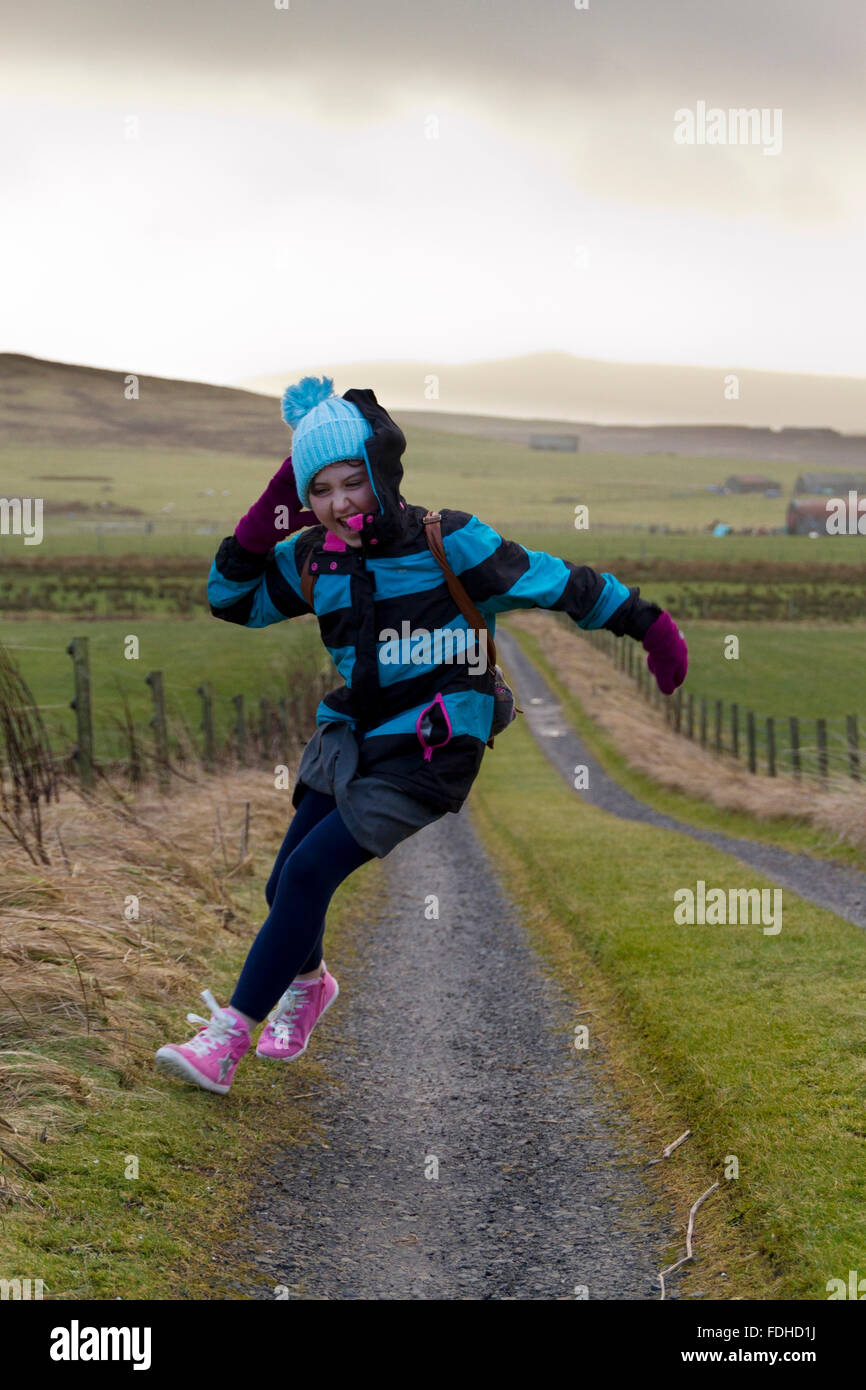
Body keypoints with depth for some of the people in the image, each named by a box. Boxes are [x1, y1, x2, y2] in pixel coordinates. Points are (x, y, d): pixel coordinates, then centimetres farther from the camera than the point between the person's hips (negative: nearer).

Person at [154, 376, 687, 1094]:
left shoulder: (444, 541, -12)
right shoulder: (312, 558, 3)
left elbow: (551, 582, -7)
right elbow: (233, 601, 13)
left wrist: (647, 624, -3)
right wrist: (262, 523, -3)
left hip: (431, 748, -6)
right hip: (352, 737, 6)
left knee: (308, 872, -14)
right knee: (286, 882, 4)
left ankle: (228, 1037, -6)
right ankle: (308, 983, 41)